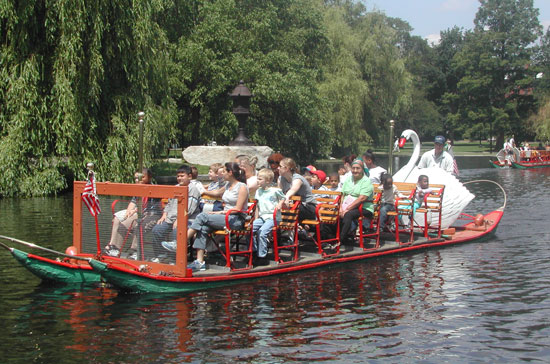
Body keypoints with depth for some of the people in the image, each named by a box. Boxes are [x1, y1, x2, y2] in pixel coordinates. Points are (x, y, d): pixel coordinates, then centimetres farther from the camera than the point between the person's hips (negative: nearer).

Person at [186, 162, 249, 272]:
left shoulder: (242, 187, -6)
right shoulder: (228, 185, 19)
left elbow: (238, 209, -13)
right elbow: (217, 193, 40)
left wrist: (220, 212, -15)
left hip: (236, 220, -7)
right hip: (225, 218, 7)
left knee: (203, 216, -21)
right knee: (203, 228, -21)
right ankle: (200, 262, -27)